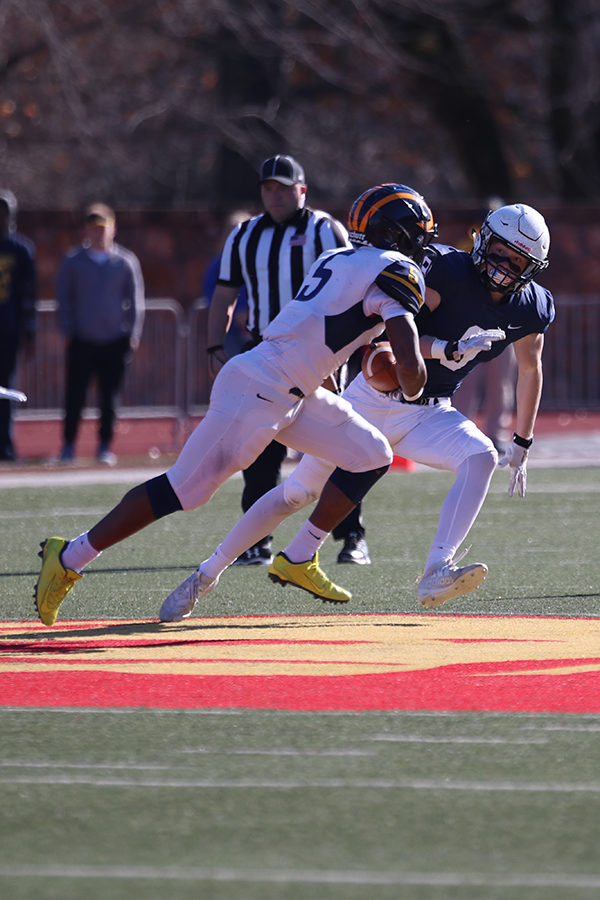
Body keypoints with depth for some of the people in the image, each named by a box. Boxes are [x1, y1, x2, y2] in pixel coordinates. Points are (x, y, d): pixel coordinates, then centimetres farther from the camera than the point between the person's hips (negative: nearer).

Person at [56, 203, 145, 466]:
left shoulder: (126, 261, 4)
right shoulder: (73, 261, 3)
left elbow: (135, 299, 8)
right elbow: (63, 297, 7)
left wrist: (133, 334, 1)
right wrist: (68, 330, -2)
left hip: (114, 342, 1)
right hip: (82, 342, -1)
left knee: (109, 397, 4)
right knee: (75, 395, -4)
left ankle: (105, 447, 13)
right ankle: (68, 446, 7)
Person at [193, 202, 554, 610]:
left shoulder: (529, 308, -4)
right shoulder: (448, 272, -20)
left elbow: (530, 370, 14)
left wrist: (523, 443, 16)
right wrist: (449, 349, -39)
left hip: (429, 412, 4)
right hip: (376, 398, -4)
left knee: (482, 458, -26)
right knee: (297, 492, -1)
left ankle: (437, 575, -34)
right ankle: (208, 573, 12)